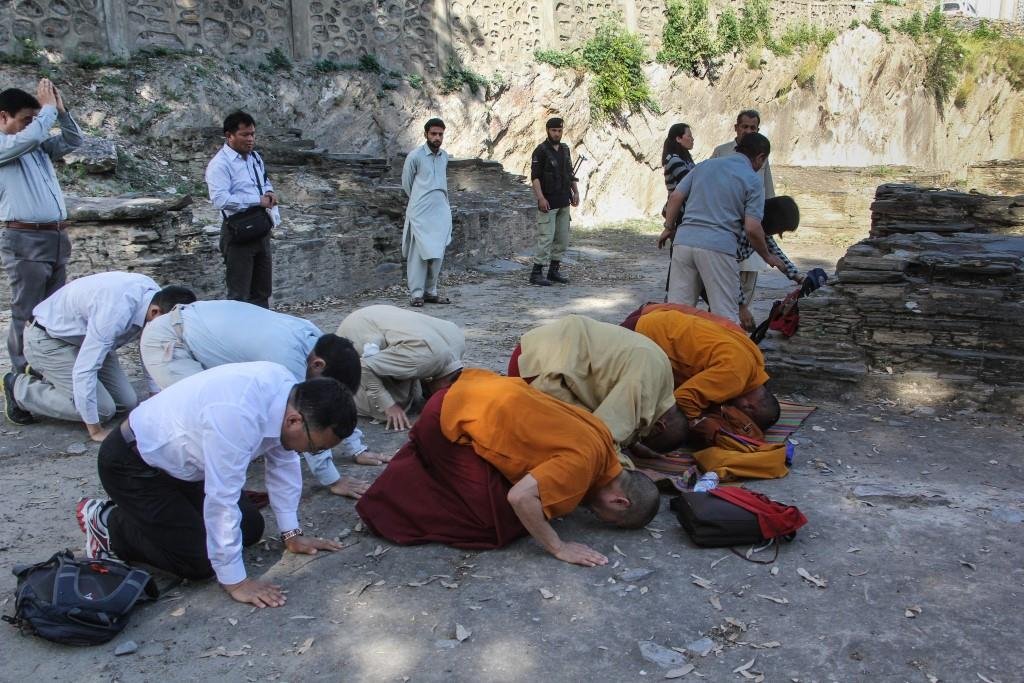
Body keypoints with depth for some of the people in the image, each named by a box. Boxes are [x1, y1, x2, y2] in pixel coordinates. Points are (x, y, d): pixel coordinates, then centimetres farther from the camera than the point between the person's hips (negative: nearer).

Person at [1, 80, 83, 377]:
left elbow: (73, 141, 20)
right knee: (27, 314, -3)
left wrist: (60, 110, 5)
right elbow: (31, 136, -21)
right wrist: (48, 107, -6)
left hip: (56, 238, 8)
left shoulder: (39, 147, 16)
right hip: (25, 241, -8)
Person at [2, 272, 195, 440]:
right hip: (48, 340, -8)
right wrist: (95, 431, -28)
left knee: (128, 403, 0)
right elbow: (84, 370, -36)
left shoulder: (155, 294, -16)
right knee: (102, 409, -16)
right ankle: (19, 389, 3)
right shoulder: (116, 312, -40)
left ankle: (49, 377, 19)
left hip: (86, 337, 8)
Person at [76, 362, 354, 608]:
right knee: (199, 561, -12)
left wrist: (291, 534, 4)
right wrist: (234, 581, -22)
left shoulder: (287, 390, -14)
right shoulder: (236, 416, -39)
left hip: (177, 459, 8)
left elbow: (284, 463, 0)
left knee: (250, 528, 7)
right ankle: (109, 524, 8)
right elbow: (222, 499, -32)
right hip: (132, 465, -8)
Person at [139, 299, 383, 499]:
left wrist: (357, 450, 7)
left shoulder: (315, 339, -6)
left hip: (197, 333, 9)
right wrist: (332, 480, -18)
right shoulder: (287, 357, -33)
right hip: (165, 343, -9)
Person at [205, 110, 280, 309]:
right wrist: (257, 200, -23)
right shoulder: (220, 164, -15)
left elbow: (266, 181, 25)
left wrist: (270, 192, 1)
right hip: (239, 233, -8)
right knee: (239, 294, 0)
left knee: (262, 291, 18)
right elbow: (220, 199, -25)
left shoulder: (255, 157, 10)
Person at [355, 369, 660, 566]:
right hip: (453, 420, -9)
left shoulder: (601, 438, 4)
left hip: (474, 393, 9)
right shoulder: (584, 464, -21)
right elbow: (521, 496, -29)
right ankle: (394, 494, 3)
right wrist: (559, 548, -18)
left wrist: (574, 495, 12)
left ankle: (422, 460, 25)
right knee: (500, 521, -6)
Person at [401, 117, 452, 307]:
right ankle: (416, 293, -1)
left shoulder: (445, 156, 11)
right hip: (421, 212, -5)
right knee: (419, 252, -5)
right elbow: (406, 183, 5)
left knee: (437, 253, 5)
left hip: (441, 211, 5)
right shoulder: (415, 156, -5)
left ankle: (430, 291, 13)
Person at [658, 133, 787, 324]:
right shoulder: (753, 181, 2)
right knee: (726, 316, 2)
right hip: (719, 248, -5)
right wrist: (767, 256, 10)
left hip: (684, 241, 5)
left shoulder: (705, 165, 17)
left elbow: (675, 196, 13)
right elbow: (752, 229, -5)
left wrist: (669, 228, 25)